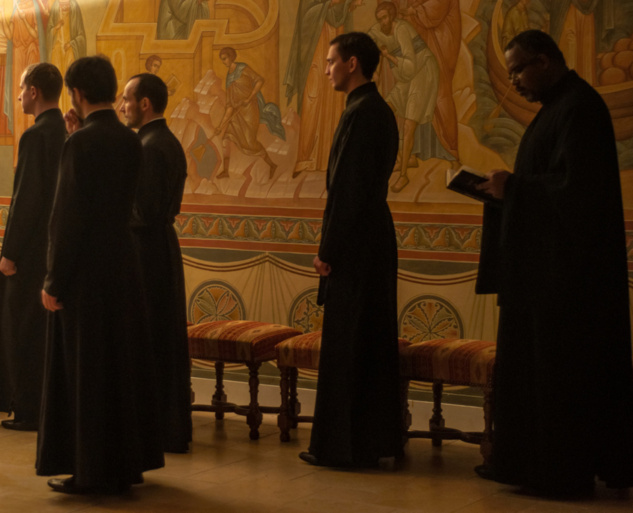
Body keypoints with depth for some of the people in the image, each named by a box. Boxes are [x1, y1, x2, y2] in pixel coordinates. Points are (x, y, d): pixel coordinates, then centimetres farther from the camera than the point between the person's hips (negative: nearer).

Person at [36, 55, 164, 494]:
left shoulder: (82, 142, -16)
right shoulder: (130, 140, 5)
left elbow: (69, 216, -18)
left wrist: (53, 282, -13)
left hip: (86, 272, -7)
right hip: (124, 265, 7)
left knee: (85, 370, 2)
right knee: (124, 363, 14)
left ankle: (93, 471, 8)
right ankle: (128, 462, 23)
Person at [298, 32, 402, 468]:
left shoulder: (361, 113, -15)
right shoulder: (381, 111, 14)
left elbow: (347, 188, -19)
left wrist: (328, 250, -15)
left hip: (355, 245, -10)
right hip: (376, 240, 10)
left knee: (344, 346, -4)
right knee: (375, 342, 12)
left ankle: (343, 444, 2)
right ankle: (377, 439, 19)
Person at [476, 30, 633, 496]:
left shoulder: (578, 108, -16)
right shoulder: (563, 104, 16)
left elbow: (574, 184, -24)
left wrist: (514, 186, -14)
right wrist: (507, 188, 8)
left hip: (566, 267, -11)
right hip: (551, 264, 11)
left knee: (557, 366, -5)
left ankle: (558, 470, 2)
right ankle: (530, 461, 17)